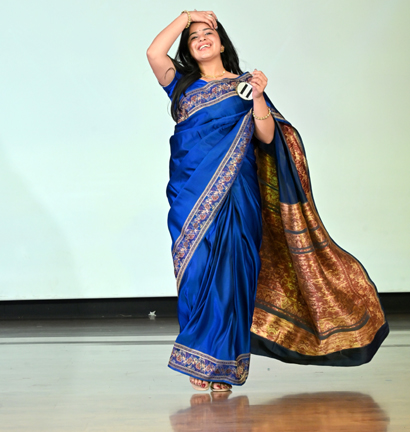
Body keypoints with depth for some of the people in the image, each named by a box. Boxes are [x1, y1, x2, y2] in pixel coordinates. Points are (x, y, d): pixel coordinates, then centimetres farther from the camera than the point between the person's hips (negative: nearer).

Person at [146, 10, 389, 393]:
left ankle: (220, 364, 0)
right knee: (196, 271, -2)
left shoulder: (244, 85, 11)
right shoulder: (182, 84, 14)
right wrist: (186, 16, 5)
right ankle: (199, 361, 6)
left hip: (234, 193, -1)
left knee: (227, 270, -6)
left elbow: (267, 137, 2)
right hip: (190, 193, 1)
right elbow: (154, 52, -3)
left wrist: (258, 98, -12)